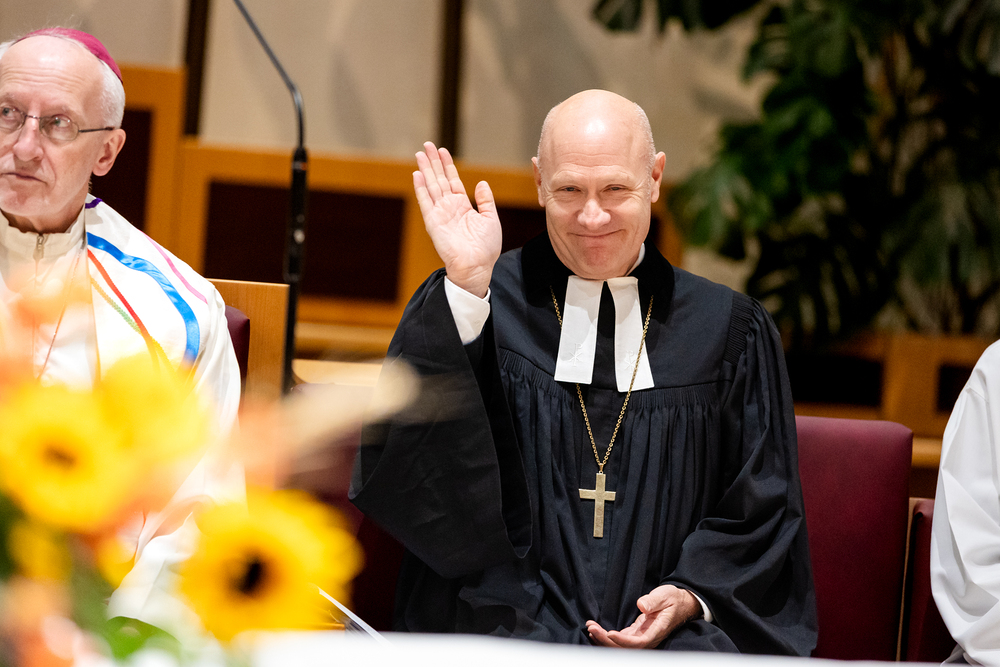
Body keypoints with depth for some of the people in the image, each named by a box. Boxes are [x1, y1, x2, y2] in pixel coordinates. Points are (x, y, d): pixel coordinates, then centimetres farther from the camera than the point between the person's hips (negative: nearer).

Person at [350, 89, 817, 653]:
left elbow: (761, 507, 14)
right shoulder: (479, 305, 7)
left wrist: (693, 596, -4)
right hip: (507, 623, -2)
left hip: (670, 631, 2)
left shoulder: (731, 331, 11)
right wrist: (465, 284, -15)